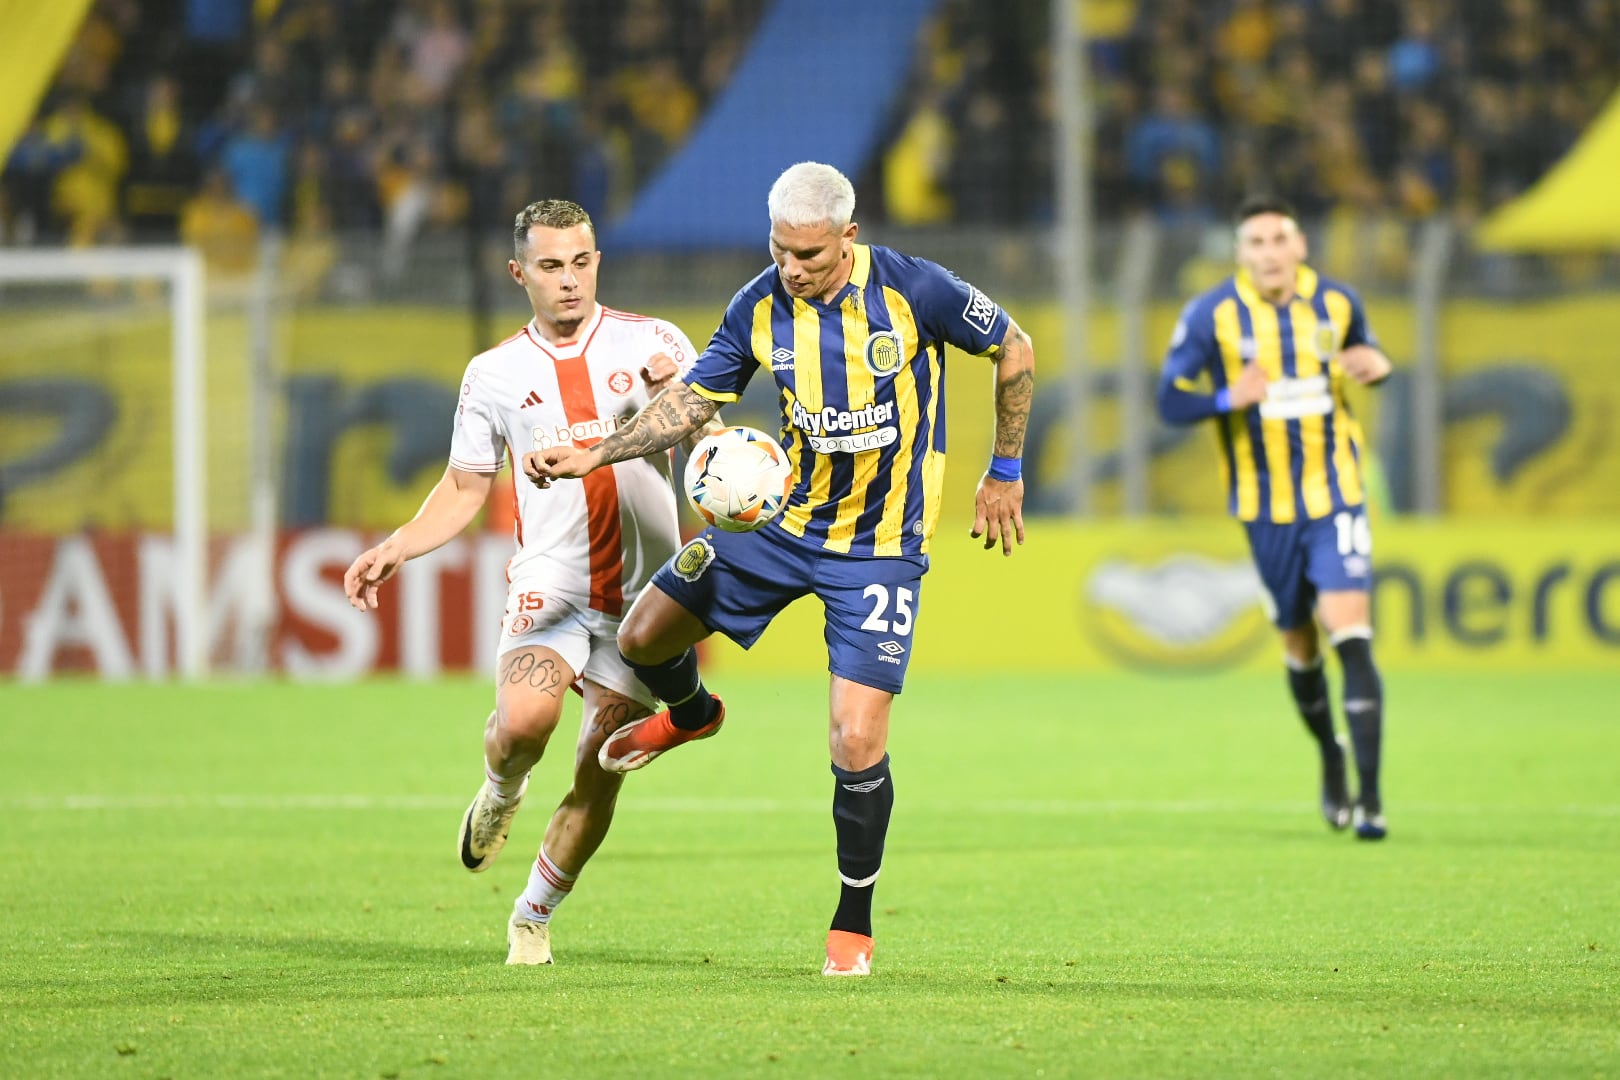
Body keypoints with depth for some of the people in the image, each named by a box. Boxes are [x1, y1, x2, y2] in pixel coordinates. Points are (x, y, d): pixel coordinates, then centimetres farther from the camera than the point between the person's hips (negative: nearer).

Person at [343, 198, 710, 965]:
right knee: (524, 719, -29)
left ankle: (533, 916, 20)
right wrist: (394, 550, 0)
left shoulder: (652, 344, 4)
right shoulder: (494, 375, 7)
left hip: (641, 596, 1)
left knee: (598, 776, 0)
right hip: (549, 582, -1)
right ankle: (500, 794, 6)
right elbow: (465, 487, 15)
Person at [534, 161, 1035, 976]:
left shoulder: (914, 290, -19)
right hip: (780, 516, 4)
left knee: (857, 741, -13)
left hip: (880, 547, -4)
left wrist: (1005, 472, 3)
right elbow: (695, 398, 3)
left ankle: (854, 922, 8)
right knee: (644, 638, 5)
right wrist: (597, 455, -10)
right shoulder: (759, 309, -8)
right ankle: (690, 714, 44)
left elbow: (1014, 349, -3)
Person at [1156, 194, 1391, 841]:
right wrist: (1229, 398, -28)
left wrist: (1377, 367, -6)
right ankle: (1330, 758, 39)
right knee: (1299, 645, 10)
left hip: (1336, 496, 0)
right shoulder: (1211, 316, -8)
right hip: (1267, 506, 0)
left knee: (1350, 631, -16)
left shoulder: (1336, 302, -1)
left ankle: (1369, 796, -17)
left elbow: (1362, 351, 18)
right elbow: (1170, 401, -9)